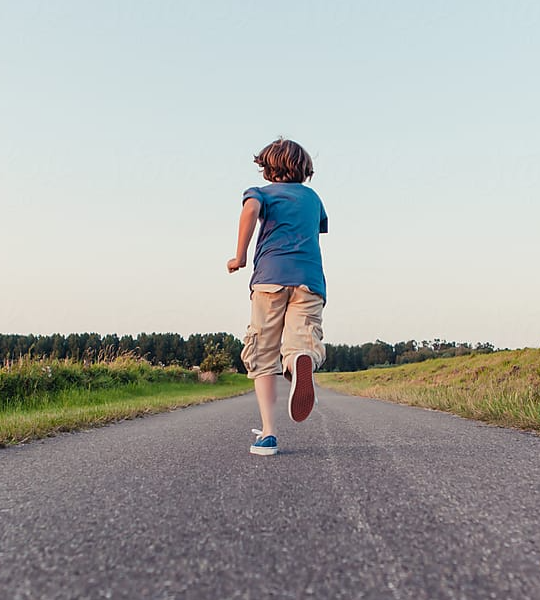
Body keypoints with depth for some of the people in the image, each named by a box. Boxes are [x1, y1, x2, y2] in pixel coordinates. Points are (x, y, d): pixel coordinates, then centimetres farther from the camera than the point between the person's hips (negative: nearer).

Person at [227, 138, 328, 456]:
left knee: (263, 359, 4)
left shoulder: (262, 192, 18)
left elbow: (251, 208, -8)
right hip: (310, 279, 2)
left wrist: (241, 256, -1)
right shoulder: (313, 197, 29)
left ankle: (268, 433, -9)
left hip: (271, 277, -2)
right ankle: (302, 361, -49)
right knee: (302, 345, -11)